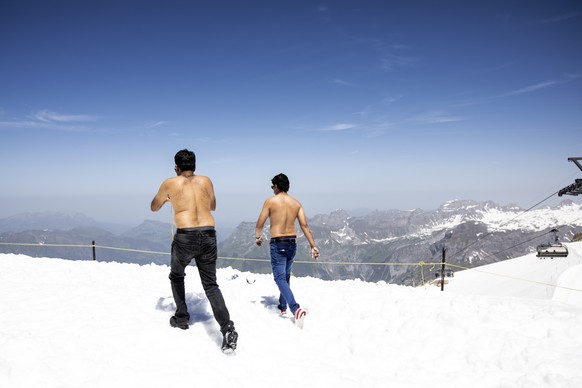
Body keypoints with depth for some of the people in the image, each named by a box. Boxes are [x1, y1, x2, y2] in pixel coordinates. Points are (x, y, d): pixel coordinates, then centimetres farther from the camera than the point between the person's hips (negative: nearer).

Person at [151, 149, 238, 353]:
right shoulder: (206, 181, 16)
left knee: (176, 276, 27)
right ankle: (227, 327, -10)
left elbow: (154, 207, 25)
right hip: (208, 235, 2)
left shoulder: (170, 183, 9)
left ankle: (181, 318, 34)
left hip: (185, 236, -2)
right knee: (211, 284, 7)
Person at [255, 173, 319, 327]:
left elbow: (260, 223, -2)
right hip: (292, 243, 5)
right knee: (286, 275, 22)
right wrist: (313, 246, -2)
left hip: (277, 244, -5)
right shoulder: (296, 203, 4)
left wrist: (258, 237, 17)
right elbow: (304, 225, -2)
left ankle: (296, 308, -24)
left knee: (280, 278, -6)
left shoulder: (270, 201, -6)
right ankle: (283, 306, 35)